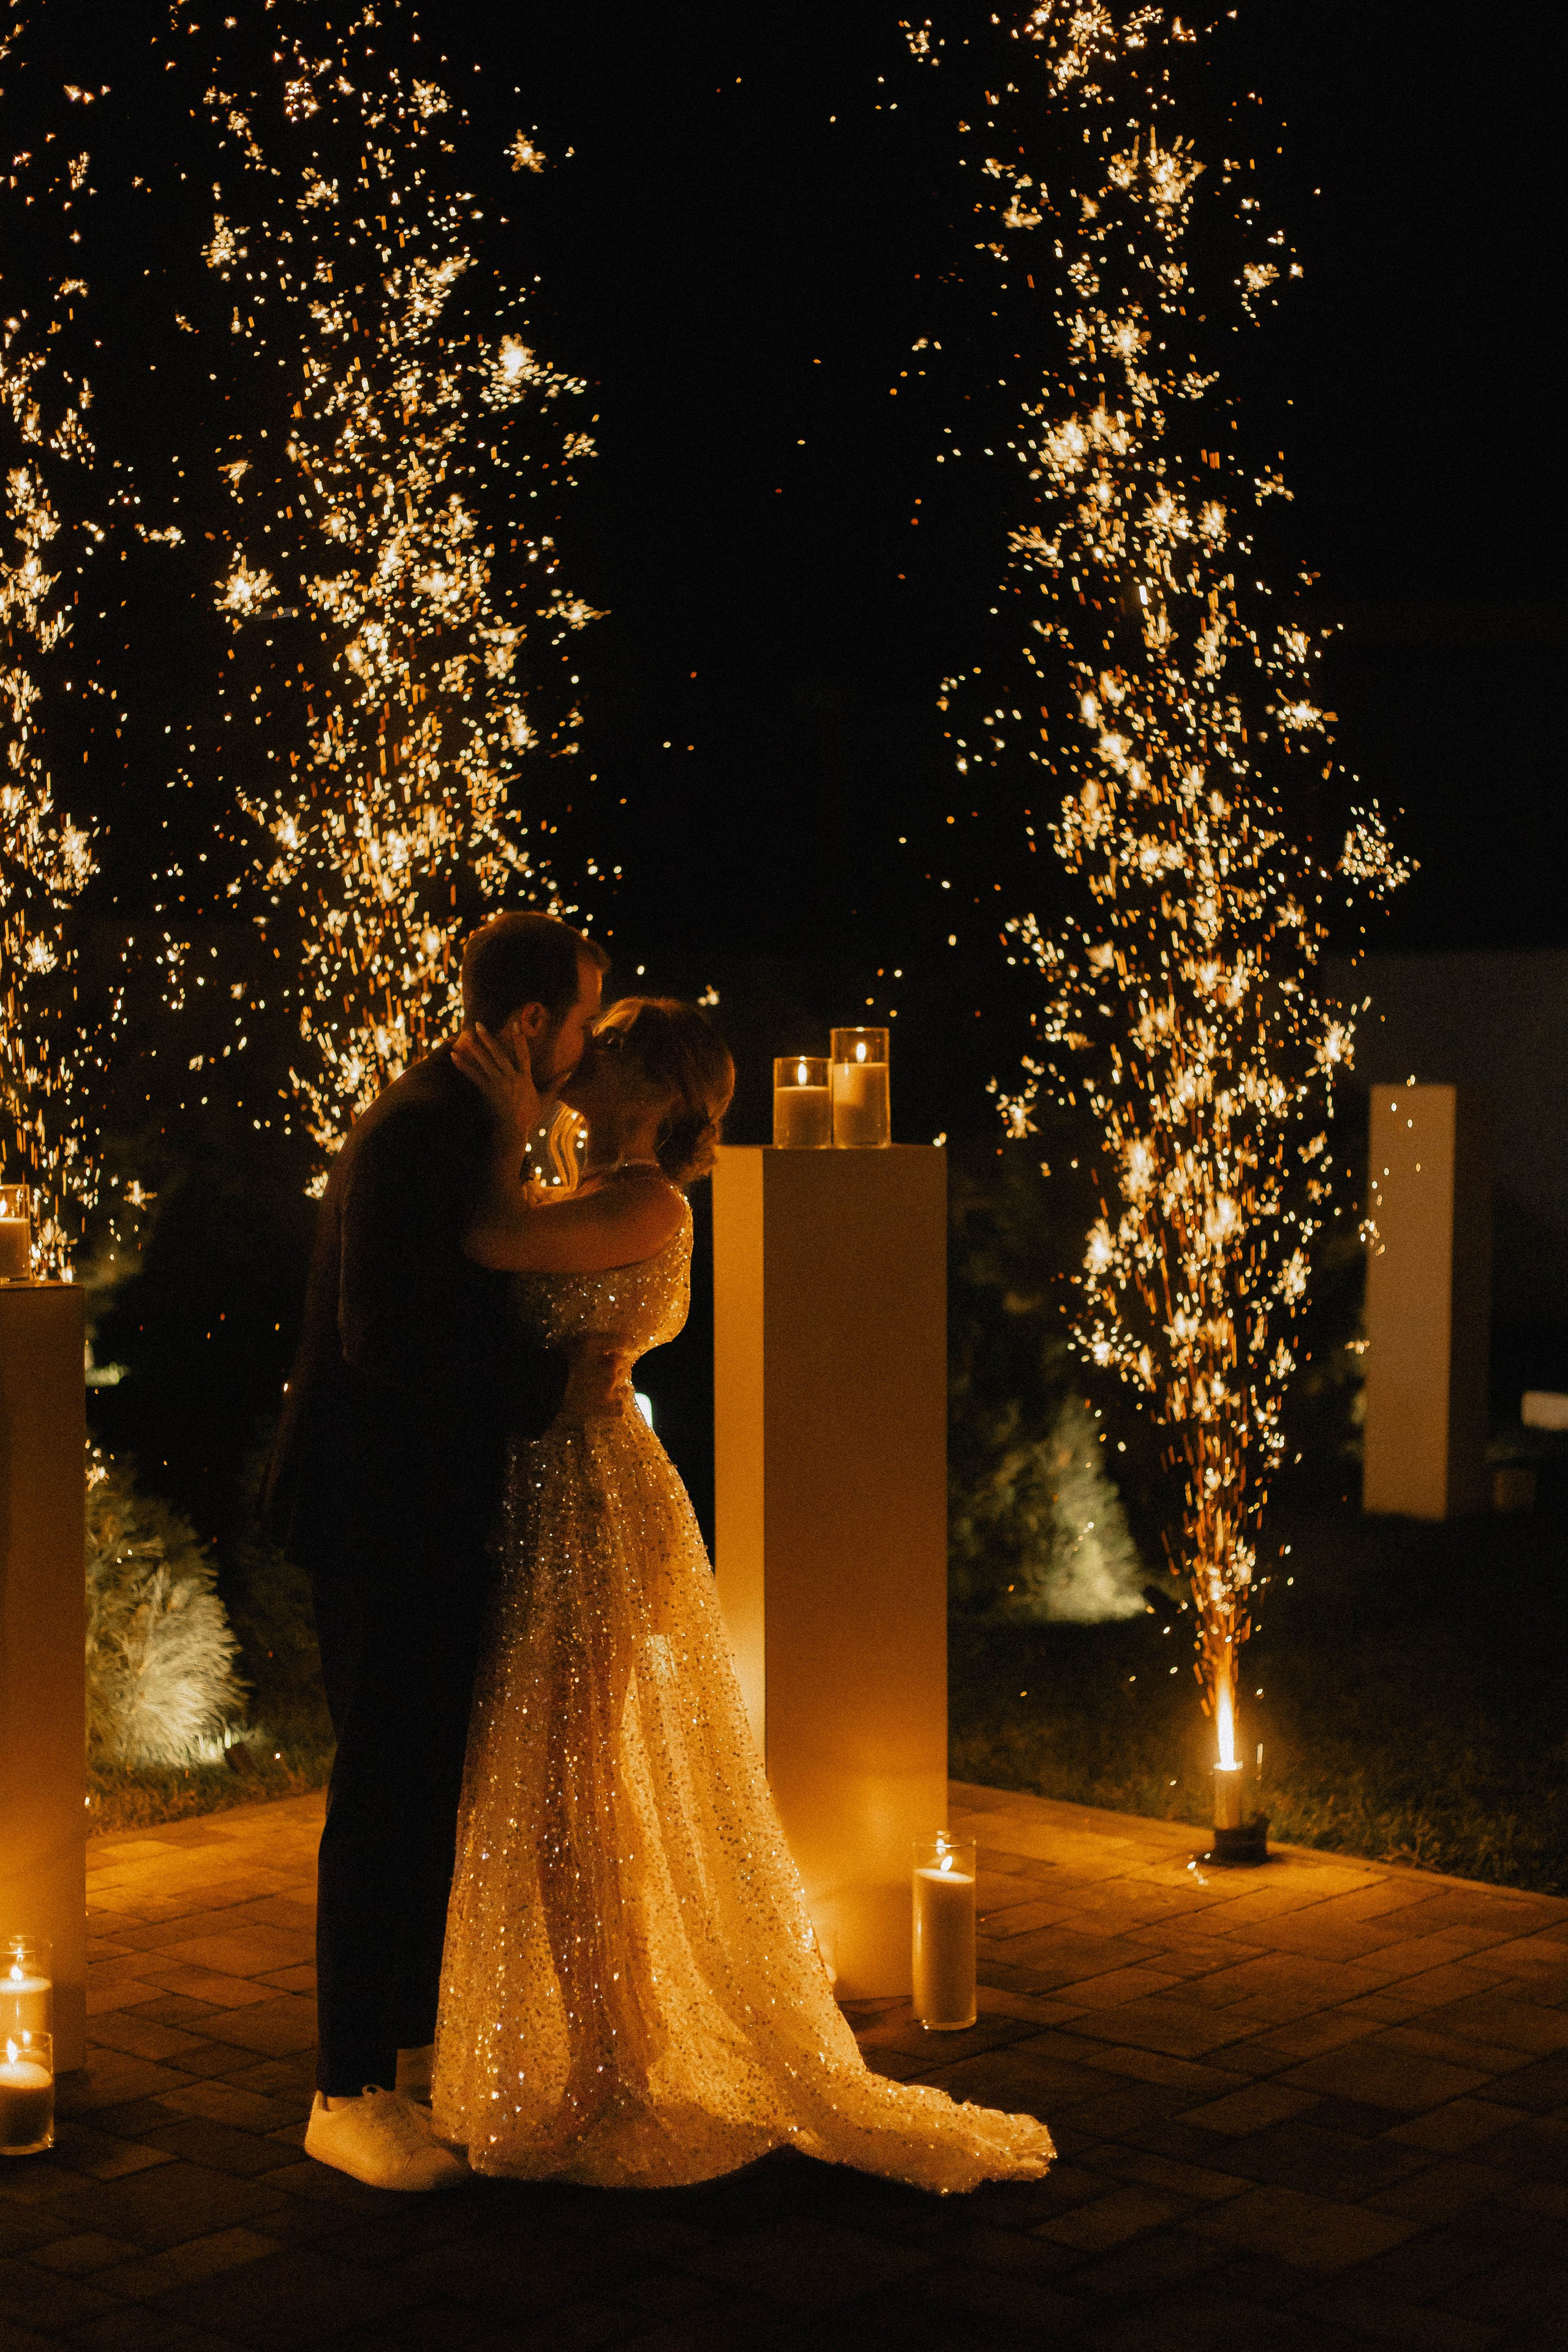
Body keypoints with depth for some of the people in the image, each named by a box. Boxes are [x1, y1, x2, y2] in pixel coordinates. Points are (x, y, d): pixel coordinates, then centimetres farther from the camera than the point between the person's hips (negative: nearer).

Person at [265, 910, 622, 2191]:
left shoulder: (474, 1127, 12)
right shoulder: (411, 1135, -19)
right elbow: (382, 1335, -27)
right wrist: (549, 1382, -21)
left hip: (438, 1511, 10)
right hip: (382, 1516, -10)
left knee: (433, 1785, 17)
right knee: (385, 1792, -3)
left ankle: (411, 2043, 30)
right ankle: (351, 2096, 6)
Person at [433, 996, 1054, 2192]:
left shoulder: (647, 1203, -14)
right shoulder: (585, 1199, 15)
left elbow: (492, 1239, -23)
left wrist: (510, 1121, -13)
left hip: (595, 1507, -10)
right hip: (548, 1501, 10)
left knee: (568, 1801, -4)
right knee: (535, 1800, 14)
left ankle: (620, 2090, 6)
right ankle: (590, 2065, 25)